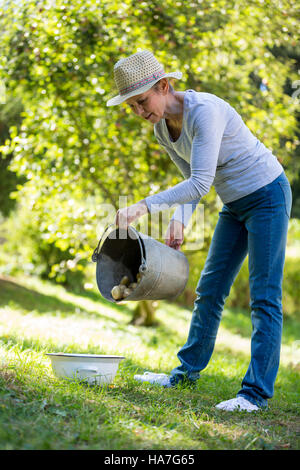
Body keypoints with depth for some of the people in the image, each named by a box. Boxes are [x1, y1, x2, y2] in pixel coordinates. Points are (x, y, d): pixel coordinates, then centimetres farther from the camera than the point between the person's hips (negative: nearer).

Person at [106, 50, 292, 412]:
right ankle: (187, 371, 23)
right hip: (234, 204, 8)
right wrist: (180, 220, -5)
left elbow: (201, 182, -33)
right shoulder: (162, 129, 0)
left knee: (264, 297, -6)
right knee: (209, 288, 11)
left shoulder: (204, 111, -27)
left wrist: (145, 206, -37)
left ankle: (257, 391, -3)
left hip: (267, 195, -8)